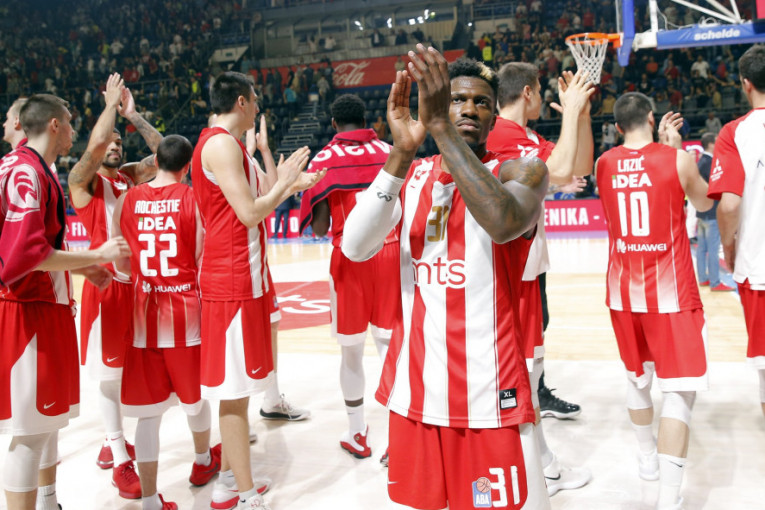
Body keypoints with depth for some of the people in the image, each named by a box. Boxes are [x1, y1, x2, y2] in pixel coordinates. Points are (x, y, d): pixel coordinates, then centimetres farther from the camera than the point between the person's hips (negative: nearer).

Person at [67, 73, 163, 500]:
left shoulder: (130, 176, 13)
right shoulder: (83, 180, -4)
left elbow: (162, 151, 5)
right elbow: (95, 142, -21)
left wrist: (132, 113, 4)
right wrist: (112, 103, -8)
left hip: (139, 281, 6)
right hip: (106, 284, -6)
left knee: (127, 368, 15)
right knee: (109, 373, -1)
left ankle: (113, 441, 31)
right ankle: (121, 462, 6)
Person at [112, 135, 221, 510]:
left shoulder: (126, 201, 0)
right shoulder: (194, 199, -6)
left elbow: (121, 266, 3)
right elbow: (204, 260, -6)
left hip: (143, 313, 1)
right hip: (186, 310, -1)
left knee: (148, 411, 6)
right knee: (194, 396, 21)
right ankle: (203, 461, 44)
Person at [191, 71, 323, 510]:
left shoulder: (225, 144, 18)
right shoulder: (222, 144, -14)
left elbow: (253, 202, 18)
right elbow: (250, 213, -21)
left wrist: (289, 184, 14)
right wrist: (283, 182, -7)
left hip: (242, 277, 11)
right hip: (234, 280, -11)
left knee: (237, 387, 16)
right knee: (235, 389, -5)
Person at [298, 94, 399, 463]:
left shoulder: (324, 159, -2)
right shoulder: (390, 152, 4)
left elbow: (319, 228, -4)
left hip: (349, 257, -1)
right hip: (390, 253, 2)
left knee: (351, 351, 11)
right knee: (390, 345, 7)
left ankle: (357, 435, 24)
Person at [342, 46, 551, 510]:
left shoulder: (521, 171, -3)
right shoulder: (410, 175, 8)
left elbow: (504, 224, -28)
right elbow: (355, 247, -9)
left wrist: (440, 127, -28)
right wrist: (401, 153, -19)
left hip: (489, 395, -3)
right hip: (414, 389, 4)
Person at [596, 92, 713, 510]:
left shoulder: (603, 165, 1)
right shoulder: (677, 160, -9)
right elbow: (704, 203, 12)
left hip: (624, 291, 5)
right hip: (670, 292, -4)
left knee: (638, 376, 23)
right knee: (679, 390, -1)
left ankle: (648, 458, 40)